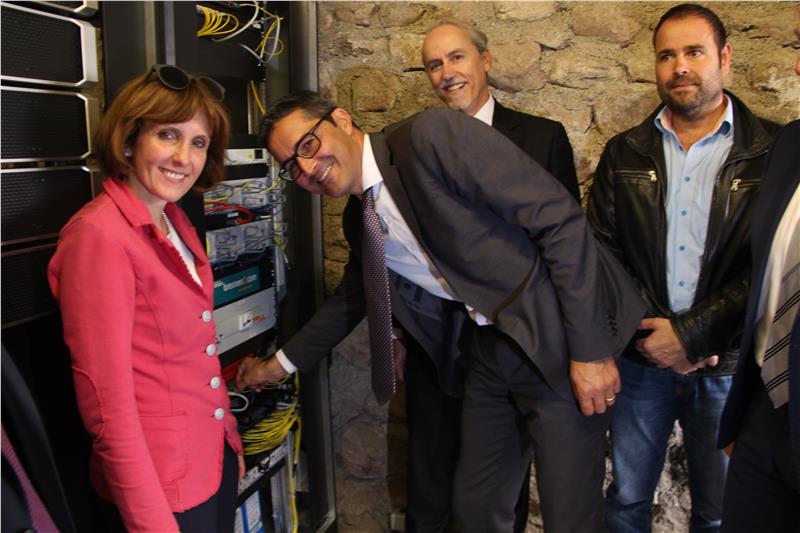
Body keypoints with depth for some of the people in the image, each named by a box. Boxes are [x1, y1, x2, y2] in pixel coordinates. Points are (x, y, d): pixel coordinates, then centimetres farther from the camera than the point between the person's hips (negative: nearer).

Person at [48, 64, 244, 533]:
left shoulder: (175, 220, 4)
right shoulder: (98, 235, -21)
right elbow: (107, 401, -21)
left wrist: (231, 439, 14)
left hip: (216, 456, 8)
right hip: (162, 483, -7)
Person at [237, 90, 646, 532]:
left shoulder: (433, 135, -18)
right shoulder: (360, 220, 7)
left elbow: (560, 219, -21)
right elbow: (350, 299, 25)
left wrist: (590, 348, -20)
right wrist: (280, 364, 28)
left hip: (560, 342, -7)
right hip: (492, 347, 7)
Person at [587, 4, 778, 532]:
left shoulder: (771, 153, -3)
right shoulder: (624, 153, 5)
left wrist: (692, 333, -15)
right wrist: (647, 331, -9)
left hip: (726, 362, -1)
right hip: (643, 356, 2)